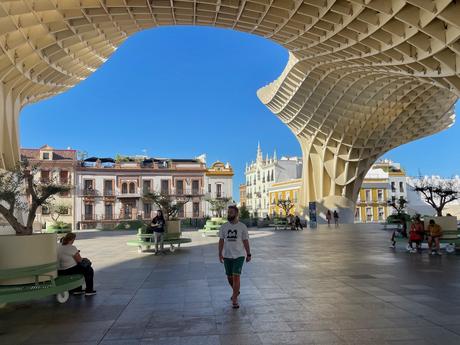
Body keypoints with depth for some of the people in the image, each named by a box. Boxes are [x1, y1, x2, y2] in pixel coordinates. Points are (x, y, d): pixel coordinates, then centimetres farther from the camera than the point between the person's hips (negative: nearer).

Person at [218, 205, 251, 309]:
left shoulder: (242, 226, -4)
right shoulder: (224, 226, 2)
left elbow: (245, 241, 1)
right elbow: (221, 241, 5)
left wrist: (248, 254, 2)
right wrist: (220, 254, 0)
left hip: (239, 255, -3)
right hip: (227, 256, 3)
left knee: (236, 277, -11)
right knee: (229, 277, 13)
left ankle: (234, 299, -3)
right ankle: (236, 291, 40)